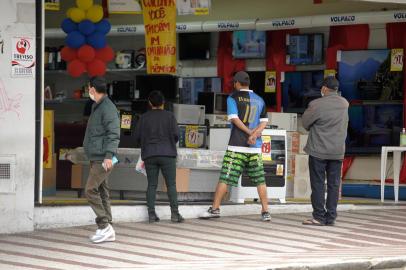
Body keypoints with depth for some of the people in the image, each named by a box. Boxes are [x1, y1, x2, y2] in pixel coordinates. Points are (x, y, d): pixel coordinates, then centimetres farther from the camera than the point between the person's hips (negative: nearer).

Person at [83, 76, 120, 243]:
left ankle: (104, 226, -12)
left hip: (103, 159, -10)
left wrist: (109, 155, -25)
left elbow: (114, 134, -19)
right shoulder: (97, 107, 19)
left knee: (91, 190, -14)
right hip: (96, 158, 10)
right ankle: (107, 230, 12)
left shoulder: (108, 108, -12)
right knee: (101, 192, 10)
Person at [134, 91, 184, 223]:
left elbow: (137, 136, 3)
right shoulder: (169, 116, 1)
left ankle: (151, 214, -3)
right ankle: (174, 213, -6)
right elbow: (175, 134, -3)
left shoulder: (144, 117, 4)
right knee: (171, 184, 0)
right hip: (167, 154, -2)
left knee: (152, 185, 4)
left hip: (149, 155, 2)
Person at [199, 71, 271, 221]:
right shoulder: (259, 100, 13)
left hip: (237, 146, -4)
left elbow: (234, 119, -10)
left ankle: (215, 209, -3)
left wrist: (250, 133, -7)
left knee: (225, 177, -2)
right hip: (255, 147, 4)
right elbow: (264, 122, 7)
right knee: (260, 179, 7)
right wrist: (255, 134, -6)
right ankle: (265, 212, 5)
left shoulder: (233, 98, -2)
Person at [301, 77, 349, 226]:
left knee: (318, 184, 2)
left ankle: (319, 216, 1)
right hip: (337, 151, 5)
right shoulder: (344, 103, 3)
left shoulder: (316, 105, -14)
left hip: (318, 151, -4)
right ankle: (331, 216, 10)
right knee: (334, 185, 8)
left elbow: (305, 123, -4)